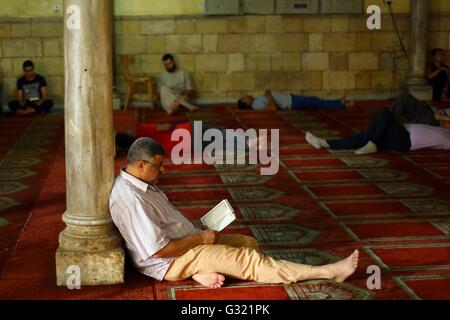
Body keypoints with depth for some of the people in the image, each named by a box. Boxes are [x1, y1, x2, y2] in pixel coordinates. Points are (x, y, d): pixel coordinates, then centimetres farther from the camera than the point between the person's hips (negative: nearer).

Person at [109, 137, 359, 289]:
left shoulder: (141, 184, 7)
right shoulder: (130, 199, -25)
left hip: (188, 242, 11)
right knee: (247, 259, -16)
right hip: (171, 261, -10)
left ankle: (204, 271, -15)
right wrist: (200, 238, -16)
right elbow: (159, 250, -28)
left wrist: (199, 232, 6)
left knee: (249, 243, 8)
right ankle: (327, 272, -15)